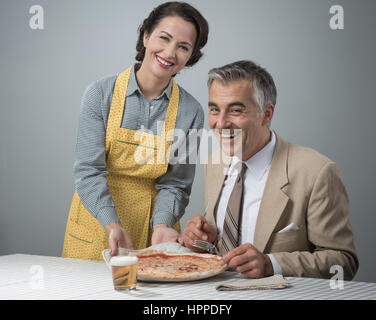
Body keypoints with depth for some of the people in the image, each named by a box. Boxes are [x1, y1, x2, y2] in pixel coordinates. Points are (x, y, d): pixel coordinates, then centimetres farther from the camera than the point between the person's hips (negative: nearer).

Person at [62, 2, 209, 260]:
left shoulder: (191, 112, -3)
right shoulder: (101, 94, -7)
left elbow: (174, 184, 0)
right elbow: (89, 170, -12)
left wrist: (161, 225, -19)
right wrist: (113, 225, -25)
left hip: (151, 225, 1)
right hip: (98, 221, -1)